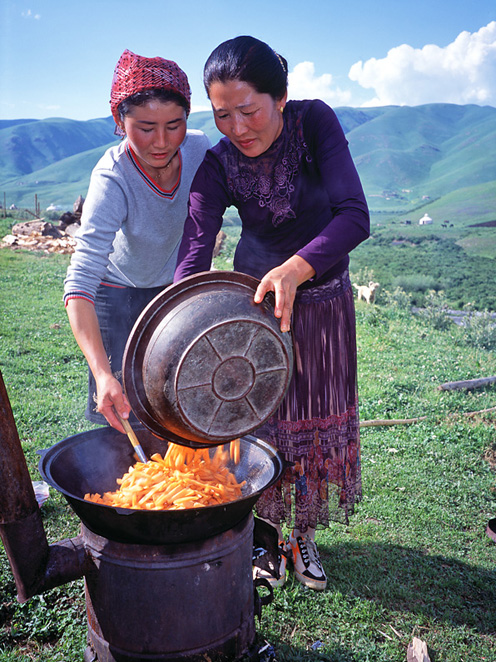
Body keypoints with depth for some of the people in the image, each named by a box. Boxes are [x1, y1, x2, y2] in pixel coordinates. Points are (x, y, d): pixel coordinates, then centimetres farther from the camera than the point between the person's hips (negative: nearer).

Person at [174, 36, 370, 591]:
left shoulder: (315, 122, -19)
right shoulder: (218, 164, -17)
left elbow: (354, 216, -28)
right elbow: (194, 252, -28)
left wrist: (295, 269, -46)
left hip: (323, 299, 1)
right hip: (255, 296, 0)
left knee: (319, 421, 12)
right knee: (260, 418, 7)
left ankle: (304, 536, 34)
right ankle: (267, 533, 31)